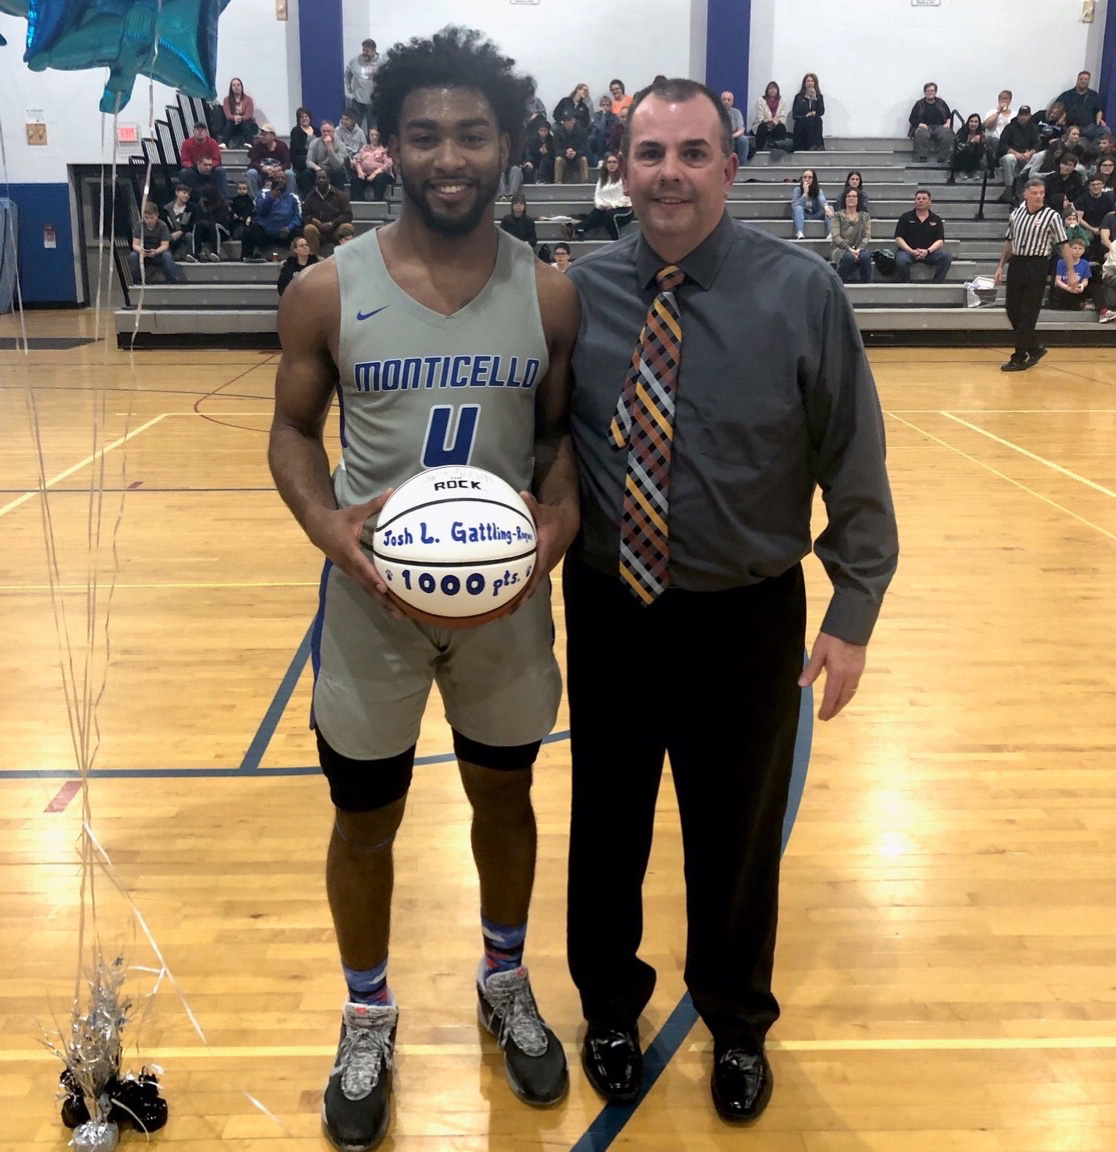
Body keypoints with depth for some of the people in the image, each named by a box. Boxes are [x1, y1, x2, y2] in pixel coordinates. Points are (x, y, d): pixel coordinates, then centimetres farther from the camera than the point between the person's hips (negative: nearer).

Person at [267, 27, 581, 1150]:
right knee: (365, 817, 14)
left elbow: (563, 431, 5)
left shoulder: (549, 293, -4)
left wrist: (562, 510, -16)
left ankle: (505, 982, 46)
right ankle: (367, 1014, 40)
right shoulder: (326, 289, -8)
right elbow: (293, 430, 0)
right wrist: (326, 521, -19)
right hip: (371, 598, -1)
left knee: (504, 795, 19)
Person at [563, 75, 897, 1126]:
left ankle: (736, 1025, 46)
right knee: (607, 824, 18)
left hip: (747, 619, -1)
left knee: (737, 835, 17)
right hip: (607, 612, 2)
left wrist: (852, 614, -5)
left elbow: (853, 468, -6)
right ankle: (609, 1006, 47)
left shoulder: (803, 293, -10)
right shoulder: (578, 292, -5)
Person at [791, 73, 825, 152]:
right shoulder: (799, 97, 16)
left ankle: (814, 148, -42)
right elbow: (794, 114, 7)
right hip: (801, 125, -1)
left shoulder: (819, 96, 17)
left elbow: (821, 112, 2)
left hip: (814, 124, 1)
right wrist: (806, 116, -8)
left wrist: (815, 99, -6)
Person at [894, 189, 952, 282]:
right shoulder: (905, 217, 8)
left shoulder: (936, 219, 13)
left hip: (929, 252, 2)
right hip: (908, 251, -2)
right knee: (901, 261, -37)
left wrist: (927, 251, -16)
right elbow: (898, 239, 0)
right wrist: (911, 251, -16)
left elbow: (940, 240, 4)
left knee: (946, 257, -27)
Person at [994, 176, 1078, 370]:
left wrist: (1071, 272, -10)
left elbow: (1063, 245, -6)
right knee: (1012, 311, 8)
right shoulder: (1017, 213, 7)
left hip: (1037, 266, -5)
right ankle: (1035, 348, 25)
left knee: (1028, 315, -3)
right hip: (1016, 264, 5)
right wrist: (1001, 266, 16)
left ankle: (1019, 358, 4)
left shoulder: (1051, 216, -7)